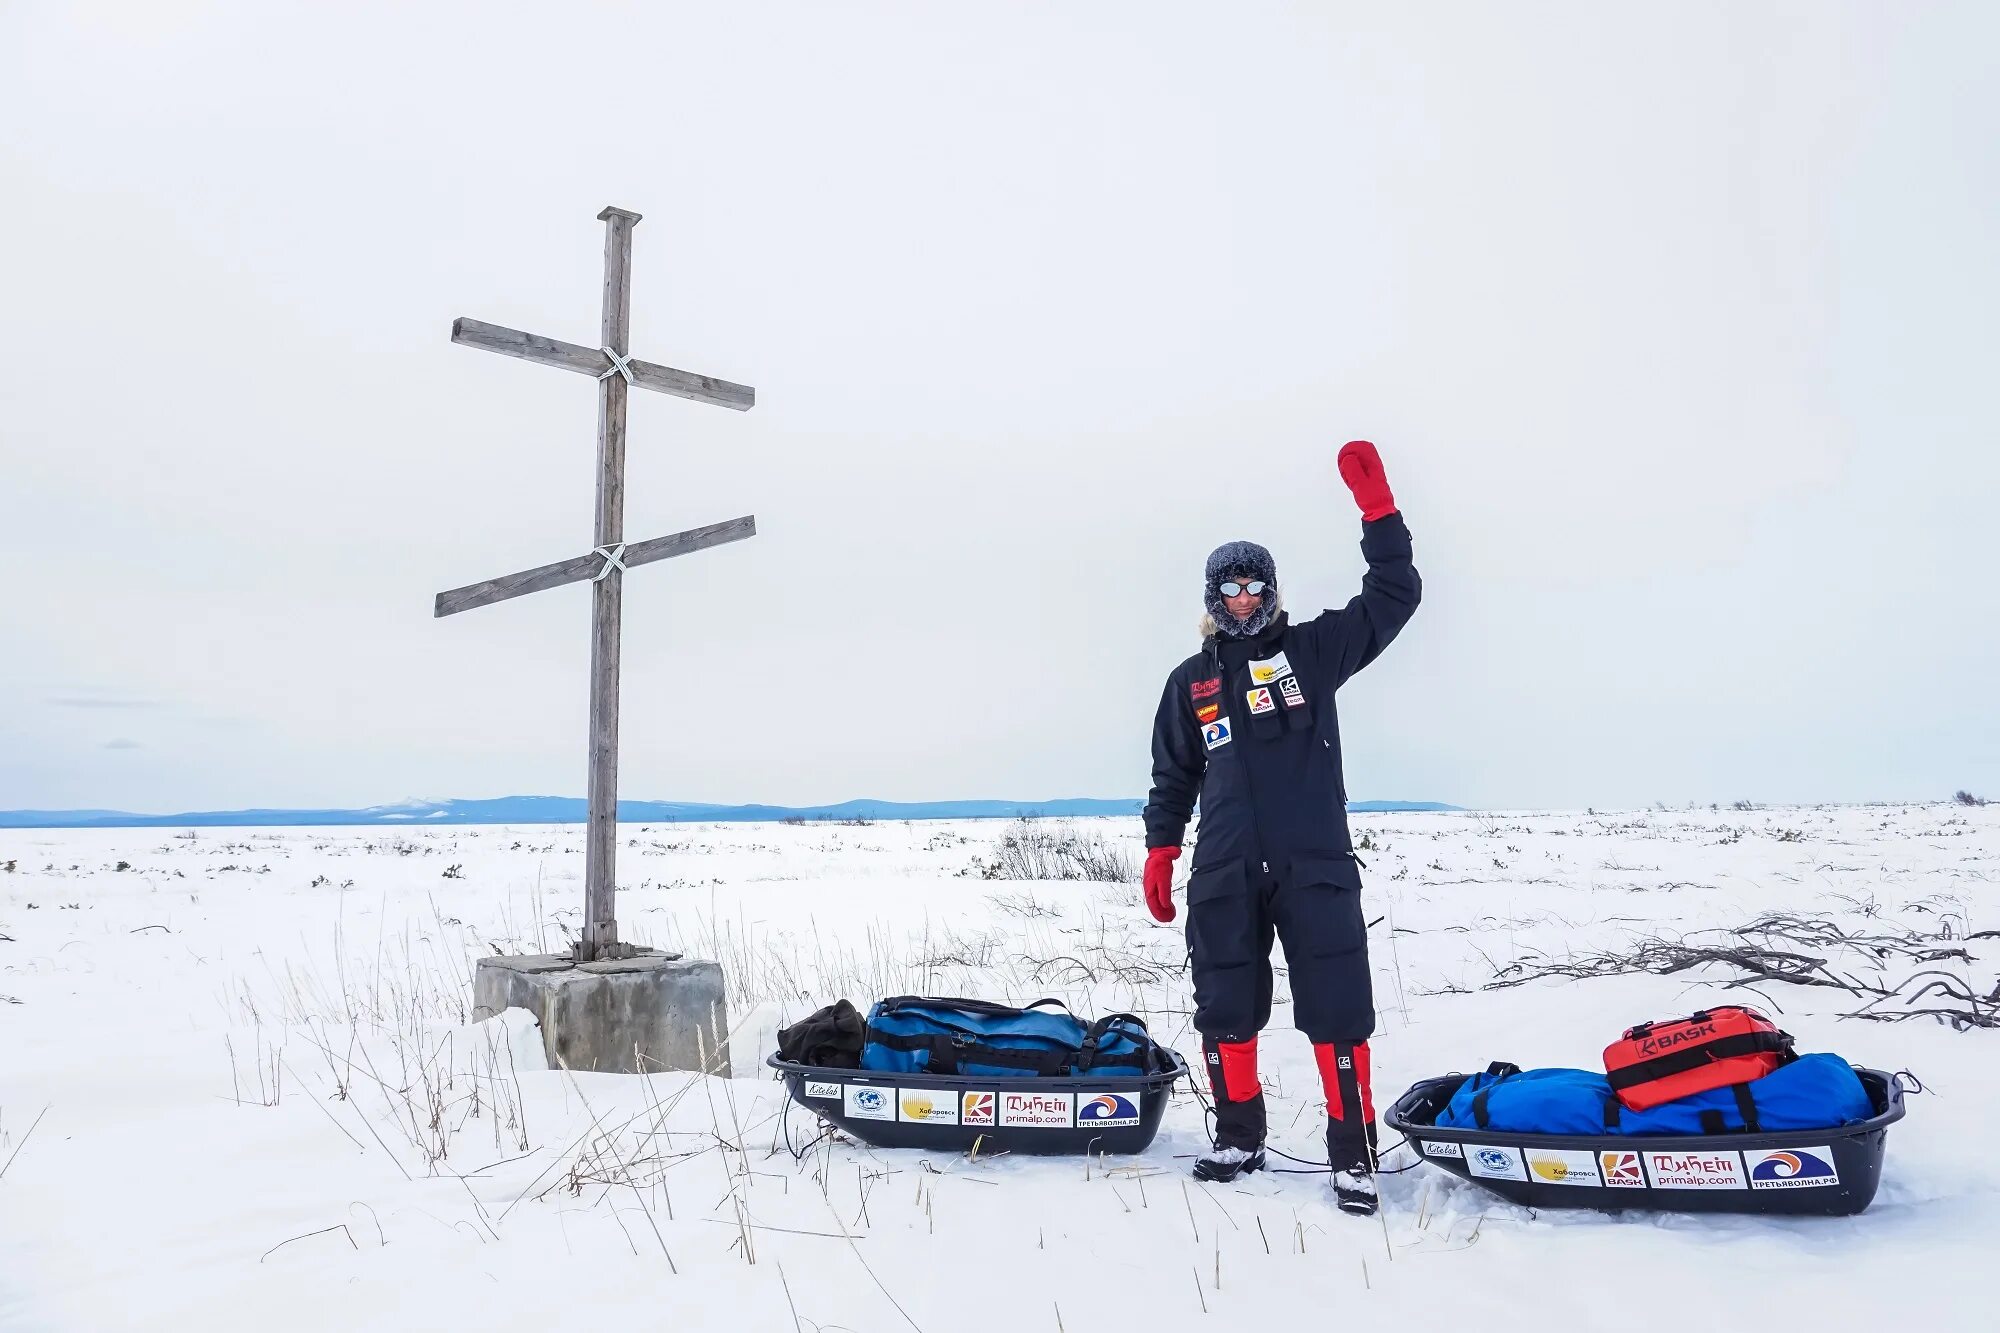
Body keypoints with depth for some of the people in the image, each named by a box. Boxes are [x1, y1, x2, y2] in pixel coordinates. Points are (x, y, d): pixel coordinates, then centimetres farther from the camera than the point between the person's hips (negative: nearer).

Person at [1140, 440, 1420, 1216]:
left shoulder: (1313, 649, 7)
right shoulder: (1190, 682, 12)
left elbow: (1394, 593, 0)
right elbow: (1172, 778, 16)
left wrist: (1374, 502, -8)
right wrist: (1159, 858, 9)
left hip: (1316, 866, -2)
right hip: (1225, 874, 2)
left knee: (1337, 1011, -1)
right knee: (1226, 1011, 8)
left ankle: (1353, 1152, 11)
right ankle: (1239, 1138, 24)